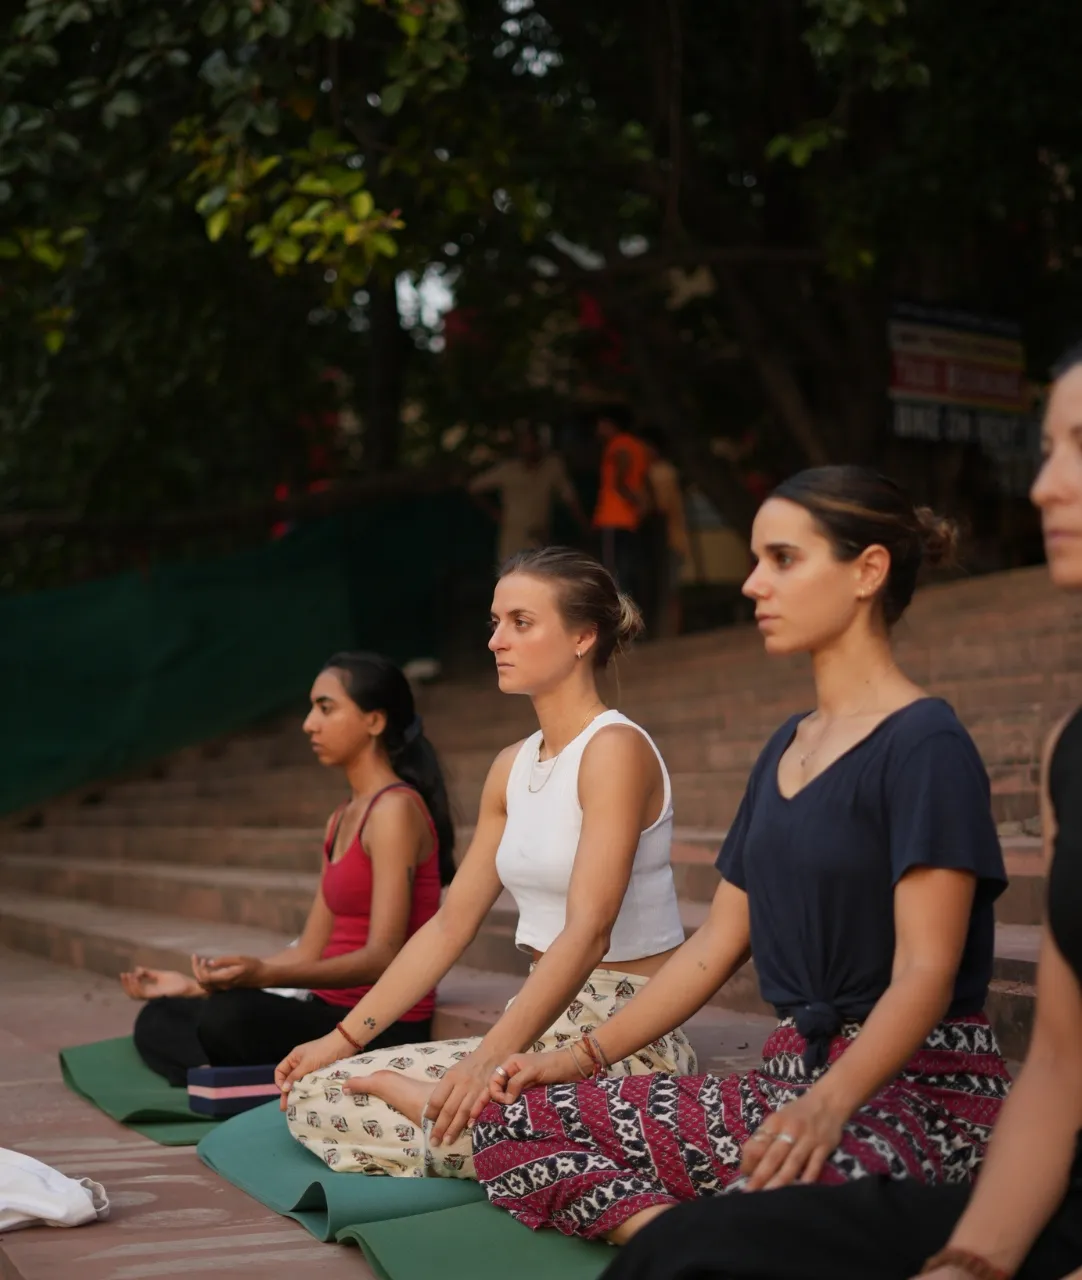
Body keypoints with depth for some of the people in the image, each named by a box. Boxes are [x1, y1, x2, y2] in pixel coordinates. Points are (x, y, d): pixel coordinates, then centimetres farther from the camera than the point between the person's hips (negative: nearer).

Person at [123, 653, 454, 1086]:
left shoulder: (395, 809, -12)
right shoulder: (341, 820, 17)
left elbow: (382, 957, -21)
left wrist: (265, 976, -33)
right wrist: (197, 986, 13)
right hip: (335, 1014, 10)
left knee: (228, 1016, -34)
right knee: (159, 1019, 4)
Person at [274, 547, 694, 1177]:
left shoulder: (615, 748, -15)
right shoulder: (512, 767, 11)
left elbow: (587, 932, -25)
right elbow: (452, 924, 12)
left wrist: (487, 1060, -32)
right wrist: (344, 1039, 6)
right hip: (543, 1025, 8)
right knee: (313, 1092, -4)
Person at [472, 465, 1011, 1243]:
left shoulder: (925, 745, -10)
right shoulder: (786, 749, 16)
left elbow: (925, 971, -19)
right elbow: (718, 942, 17)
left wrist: (828, 1105, -35)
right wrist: (584, 1055, 9)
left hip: (918, 1089, -9)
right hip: (793, 1075, 9)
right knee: (516, 1126, -4)